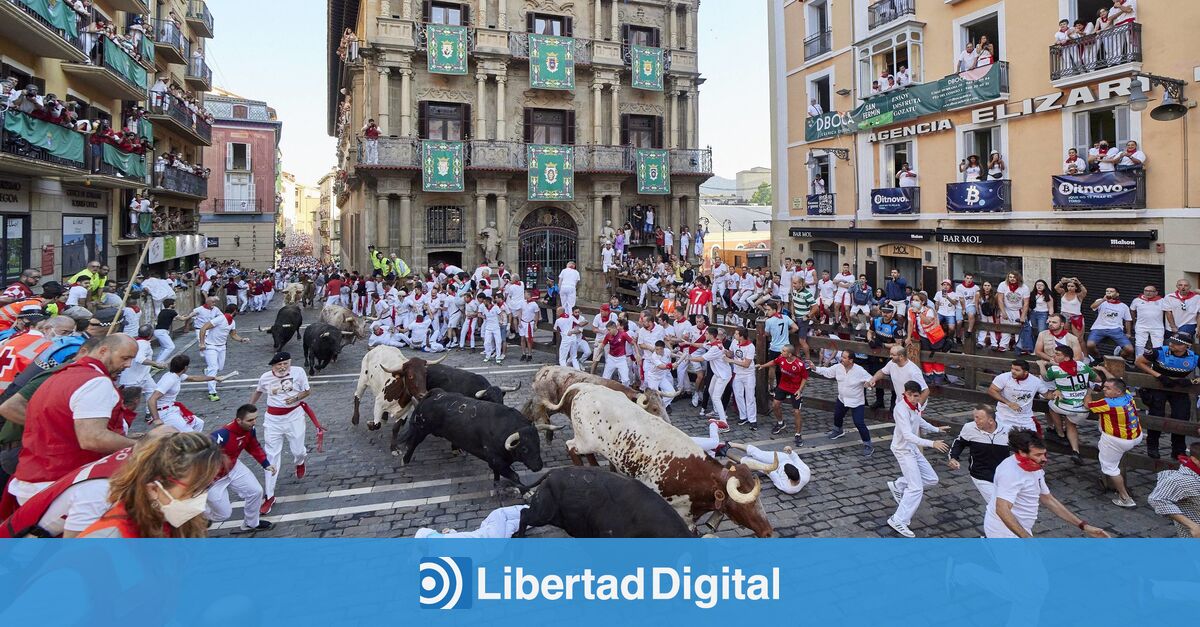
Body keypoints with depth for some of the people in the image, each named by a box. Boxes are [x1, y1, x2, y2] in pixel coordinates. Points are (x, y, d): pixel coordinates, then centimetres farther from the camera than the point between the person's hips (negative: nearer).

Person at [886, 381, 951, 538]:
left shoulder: (917, 406, 1)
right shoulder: (901, 409, -26)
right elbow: (908, 435, -34)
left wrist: (937, 429, 20)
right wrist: (932, 443, -40)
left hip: (913, 448, 9)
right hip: (903, 450, -9)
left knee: (932, 479, 14)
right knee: (916, 488, -12)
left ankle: (898, 486, 27)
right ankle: (898, 521, -6)